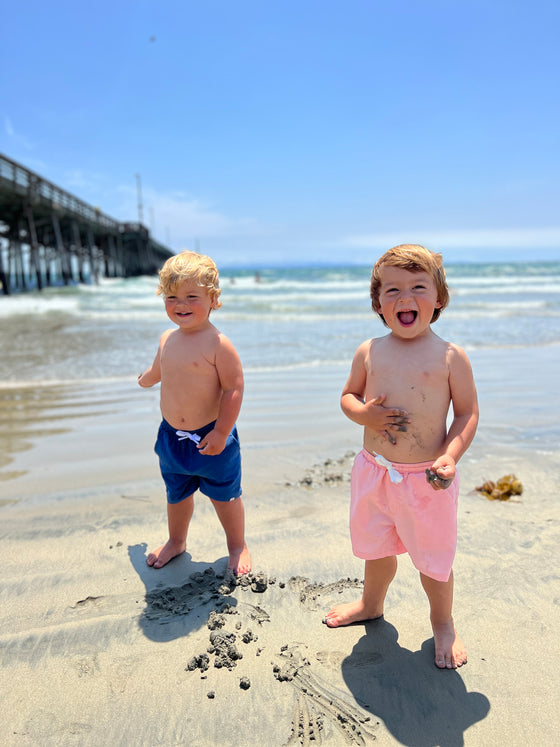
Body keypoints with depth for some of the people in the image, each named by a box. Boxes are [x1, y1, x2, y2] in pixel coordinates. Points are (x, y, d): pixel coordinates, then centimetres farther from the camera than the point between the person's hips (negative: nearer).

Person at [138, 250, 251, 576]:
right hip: (172, 436, 6)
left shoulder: (218, 344, -19)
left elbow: (234, 388, -19)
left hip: (211, 437, -6)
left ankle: (237, 545, 35)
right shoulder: (167, 339, 3)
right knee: (177, 494, 23)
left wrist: (221, 433, -21)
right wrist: (146, 378, 46)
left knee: (225, 496, 12)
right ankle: (177, 541, 48)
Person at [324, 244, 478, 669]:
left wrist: (450, 456, -19)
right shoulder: (369, 352, 0)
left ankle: (443, 623, 41)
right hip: (374, 472, 3)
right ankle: (372, 604, 51)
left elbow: (468, 412, -4)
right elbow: (348, 395, 10)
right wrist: (362, 413, -13)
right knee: (376, 547, 23)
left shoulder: (450, 356, -8)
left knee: (433, 558, 12)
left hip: (427, 479, -3)